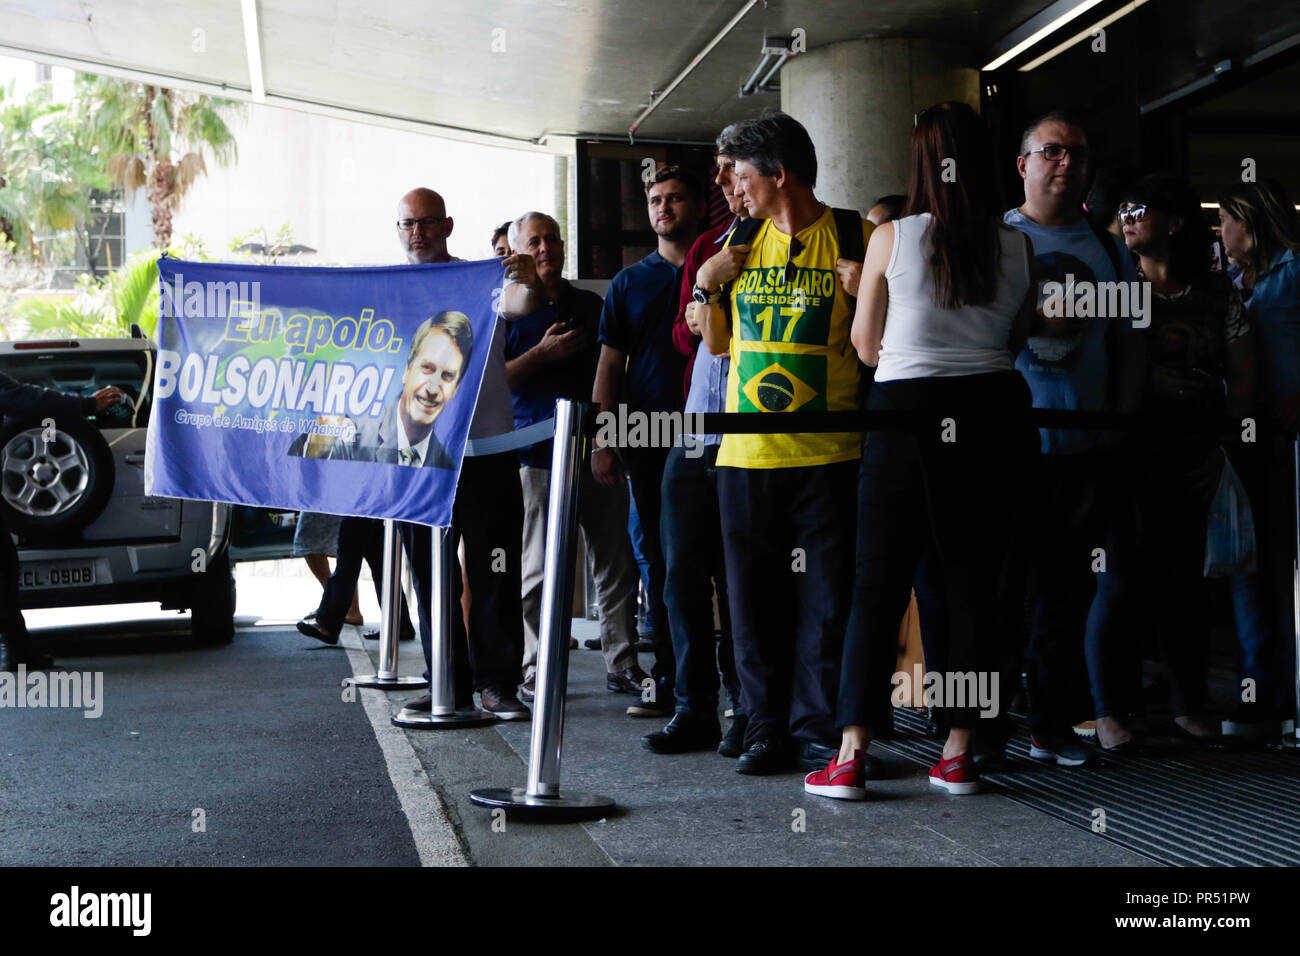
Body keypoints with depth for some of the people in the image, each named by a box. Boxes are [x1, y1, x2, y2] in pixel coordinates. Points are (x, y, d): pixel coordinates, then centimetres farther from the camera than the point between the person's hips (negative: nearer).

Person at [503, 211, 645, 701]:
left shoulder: (591, 305, 17)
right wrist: (542, 353, -14)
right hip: (538, 453, -4)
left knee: (616, 562, 4)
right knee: (539, 568, -2)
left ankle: (622, 664, 13)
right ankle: (535, 670, 7)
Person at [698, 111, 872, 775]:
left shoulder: (855, 238, -1)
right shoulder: (743, 244, 13)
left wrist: (858, 290, -16)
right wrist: (707, 285, 3)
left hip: (826, 452, -4)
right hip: (746, 452, 4)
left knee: (825, 595, 0)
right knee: (755, 595, 6)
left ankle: (816, 728, 9)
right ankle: (766, 728, 14)